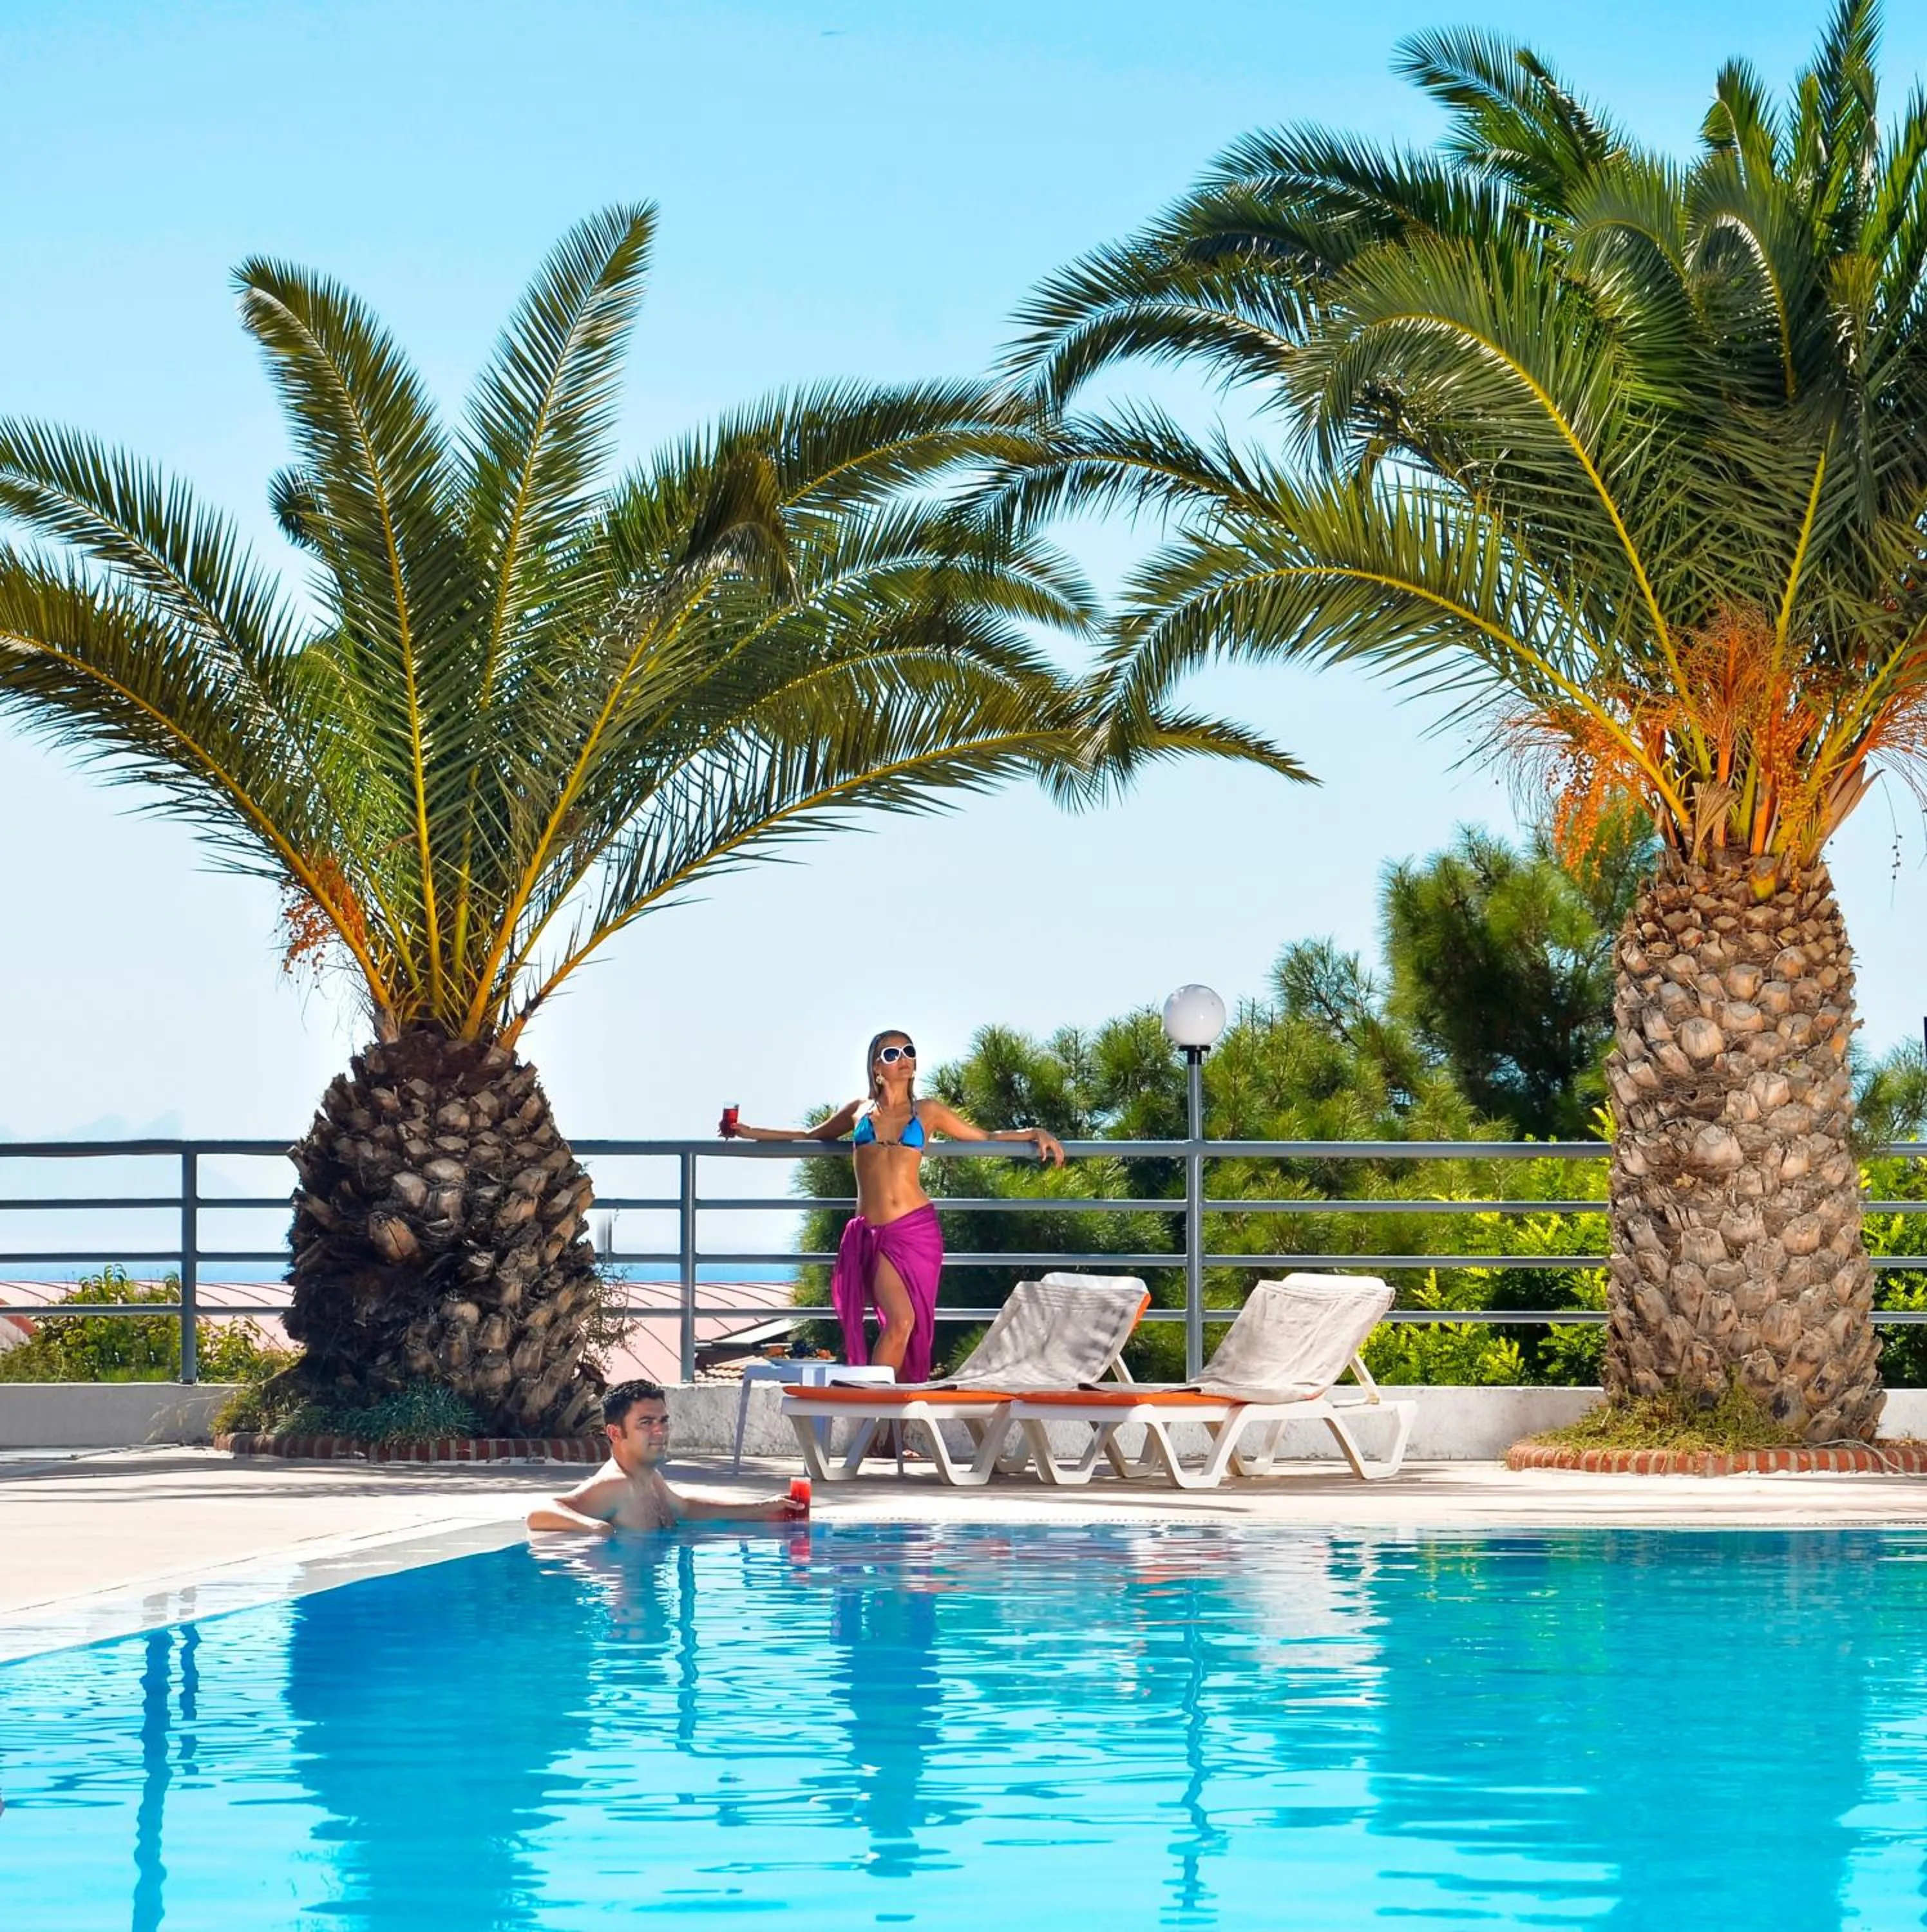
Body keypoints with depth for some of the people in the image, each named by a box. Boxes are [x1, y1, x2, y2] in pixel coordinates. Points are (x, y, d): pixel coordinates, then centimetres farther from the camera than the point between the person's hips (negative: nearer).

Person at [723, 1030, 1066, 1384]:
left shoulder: (926, 1112, 11)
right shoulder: (860, 1111, 14)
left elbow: (985, 1138, 18)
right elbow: (811, 1136, 29)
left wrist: (1035, 1134, 5)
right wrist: (748, 1132, 27)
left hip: (916, 1228, 1)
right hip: (873, 1232, -1)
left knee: (914, 1326, 0)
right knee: (899, 1321, -18)